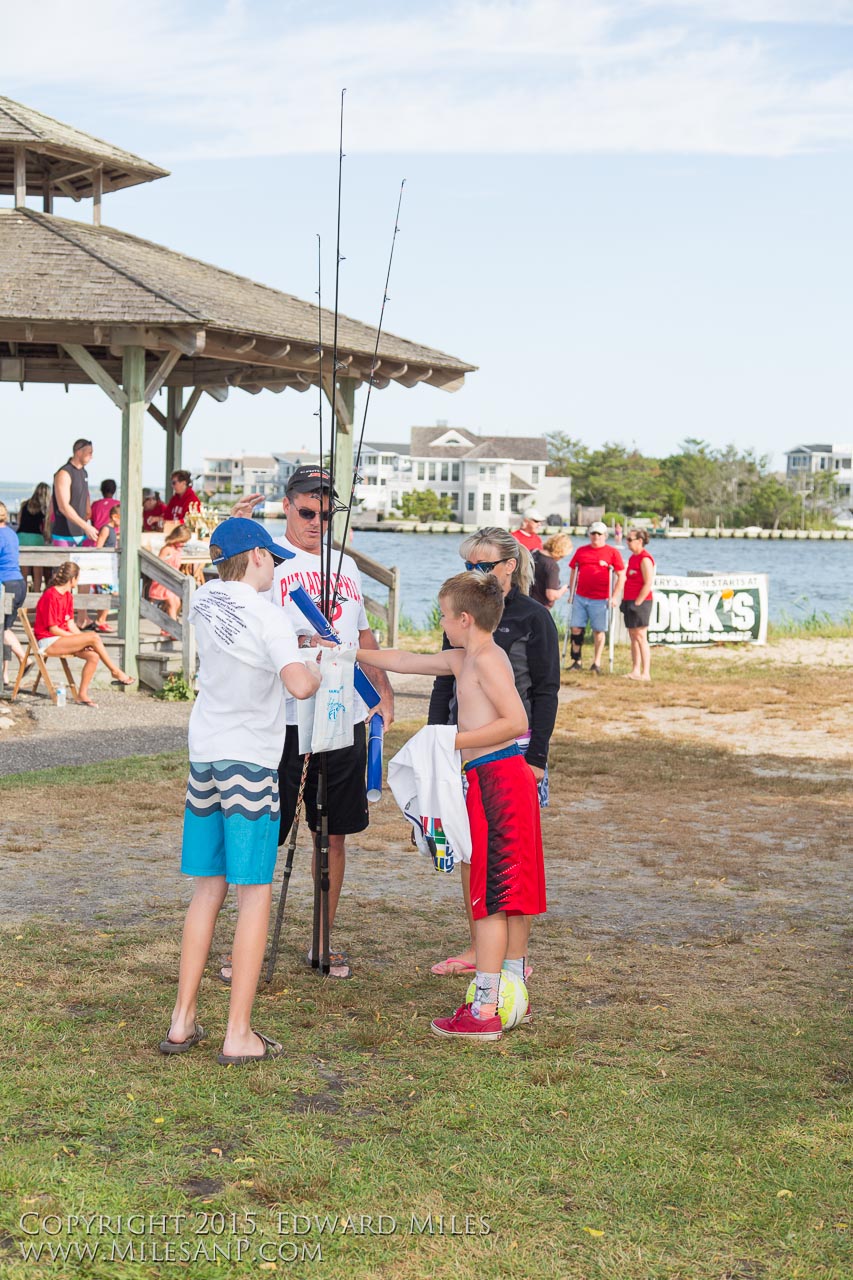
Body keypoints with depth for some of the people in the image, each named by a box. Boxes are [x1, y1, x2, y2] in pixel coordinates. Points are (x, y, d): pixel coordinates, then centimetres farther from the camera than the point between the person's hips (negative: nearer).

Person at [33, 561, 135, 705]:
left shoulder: (67, 595, 12)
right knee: (94, 639, -22)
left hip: (62, 639, 9)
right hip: (48, 643, -9)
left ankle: (82, 694, -9)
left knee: (93, 656, -16)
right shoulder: (50, 596, -16)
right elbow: (53, 629, -17)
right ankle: (116, 672, -7)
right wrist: (82, 639, -14)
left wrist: (83, 639, -7)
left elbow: (71, 624, 10)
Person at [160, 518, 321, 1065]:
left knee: (208, 888, 15)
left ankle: (183, 1021, 17)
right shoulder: (270, 617, -14)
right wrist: (317, 667, -7)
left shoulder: (204, 599, 7)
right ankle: (239, 1034, 0)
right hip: (252, 759, -7)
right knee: (256, 892, 0)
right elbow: (299, 685, -27)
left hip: (204, 754, 7)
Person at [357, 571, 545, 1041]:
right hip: (506, 780, 10)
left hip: (495, 781, -10)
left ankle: (483, 1011, -5)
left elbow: (515, 720, -22)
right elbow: (401, 661, 25)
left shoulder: (487, 659, -13)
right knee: (512, 894, 14)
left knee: (490, 897, -8)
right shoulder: (461, 660, 17)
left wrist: (455, 741, -19)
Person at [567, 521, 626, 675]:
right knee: (576, 629, 2)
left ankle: (596, 663, 8)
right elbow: (573, 572, 19)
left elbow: (621, 576, 0)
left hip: (600, 599, -3)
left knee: (598, 631, 1)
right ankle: (576, 662, 10)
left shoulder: (612, 552, 1)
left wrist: (614, 597, -6)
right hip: (580, 597, 3)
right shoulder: (581, 551, 11)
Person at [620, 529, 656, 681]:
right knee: (633, 637, 10)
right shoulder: (632, 557, 16)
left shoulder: (645, 559, -13)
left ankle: (646, 673, -7)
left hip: (640, 603, -9)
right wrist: (625, 600, 15)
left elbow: (648, 584, -18)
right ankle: (635, 671, 13)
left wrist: (637, 602, -18)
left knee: (640, 637, -8)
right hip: (629, 602, 9)